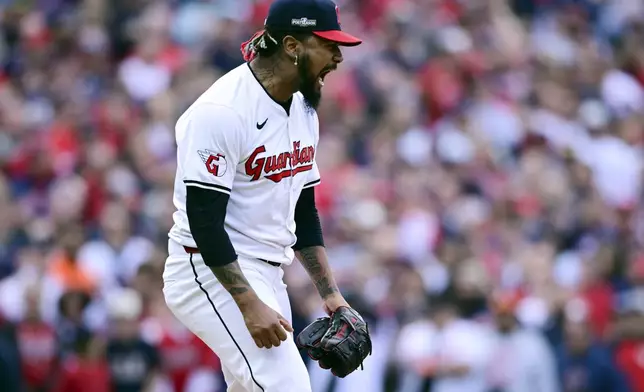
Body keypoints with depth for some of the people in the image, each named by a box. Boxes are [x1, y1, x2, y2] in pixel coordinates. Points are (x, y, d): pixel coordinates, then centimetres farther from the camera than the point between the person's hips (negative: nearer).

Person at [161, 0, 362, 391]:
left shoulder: (304, 109, 9)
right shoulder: (222, 111, -19)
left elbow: (304, 211, 18)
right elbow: (204, 221, -22)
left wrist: (330, 294, 10)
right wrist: (250, 306, -26)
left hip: (267, 276, 9)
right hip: (212, 272, -9)